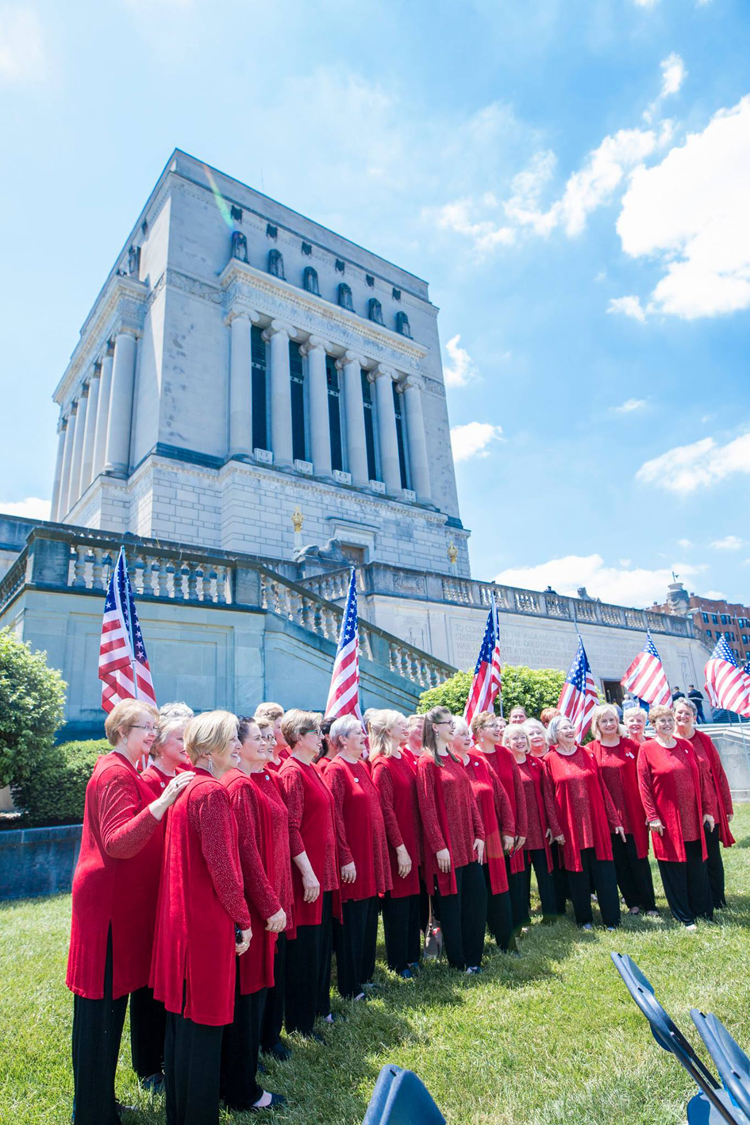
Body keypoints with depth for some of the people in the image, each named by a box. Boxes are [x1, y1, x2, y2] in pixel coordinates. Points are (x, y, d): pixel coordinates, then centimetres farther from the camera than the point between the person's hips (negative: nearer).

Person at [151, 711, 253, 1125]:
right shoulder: (212, 792, -22)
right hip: (208, 920, -9)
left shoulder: (184, 786, 5)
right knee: (204, 1021, 6)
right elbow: (221, 864, -21)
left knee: (181, 1016, 22)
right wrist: (243, 919, -10)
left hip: (180, 915, 9)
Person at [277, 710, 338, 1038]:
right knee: (304, 947, 4)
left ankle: (318, 1006, 36)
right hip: (306, 873, -9)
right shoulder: (292, 772, -18)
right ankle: (299, 1022, 19)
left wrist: (324, 868, 17)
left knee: (321, 942, 20)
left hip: (322, 870, 9)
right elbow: (291, 828, -21)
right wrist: (307, 872, -21)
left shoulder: (311, 770, 10)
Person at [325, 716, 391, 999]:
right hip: (353, 859, -8)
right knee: (352, 924, 5)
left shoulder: (362, 767, 10)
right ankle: (349, 986, 19)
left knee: (368, 920, 17)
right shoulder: (336, 769, -14)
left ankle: (364, 975, 32)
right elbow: (335, 817, -17)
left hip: (372, 855, 8)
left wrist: (379, 853, 14)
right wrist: (346, 858, -18)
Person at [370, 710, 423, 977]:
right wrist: (400, 848, -17)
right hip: (397, 845, -7)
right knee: (398, 904, 6)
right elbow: (386, 810, -17)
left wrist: (414, 844, 11)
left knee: (412, 901, 17)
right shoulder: (382, 766, -16)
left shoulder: (405, 758, 7)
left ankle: (412, 955, 32)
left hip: (412, 841, 7)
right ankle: (397, 963, 22)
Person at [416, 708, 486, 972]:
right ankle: (458, 961, 22)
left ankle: (473, 957, 26)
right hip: (446, 844, -7)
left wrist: (479, 834, 5)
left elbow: (469, 799, 12)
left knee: (477, 899, 10)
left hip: (468, 842, 7)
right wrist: (439, 846, -16)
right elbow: (427, 808, -14)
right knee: (451, 904, 5)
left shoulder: (455, 759, 11)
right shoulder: (427, 762, -12)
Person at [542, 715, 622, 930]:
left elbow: (601, 789, 7)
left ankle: (611, 919, 17)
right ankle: (583, 919, 24)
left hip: (596, 823, 2)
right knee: (578, 874, 8)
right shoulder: (549, 760, -3)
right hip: (570, 827, -2)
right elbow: (548, 797, -3)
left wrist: (614, 820, 6)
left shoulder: (587, 755, 5)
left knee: (604, 873, 4)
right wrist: (556, 829, -7)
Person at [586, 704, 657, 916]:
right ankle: (633, 903, 24)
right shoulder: (590, 750, -2)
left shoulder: (631, 746, 1)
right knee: (619, 861, 9)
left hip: (633, 812, 0)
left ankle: (649, 904, 20)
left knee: (639, 858, 5)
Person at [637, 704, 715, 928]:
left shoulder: (686, 746, 7)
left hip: (693, 819, 4)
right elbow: (643, 785, -8)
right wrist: (652, 817, -11)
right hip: (666, 820, -4)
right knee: (674, 867, 5)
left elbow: (701, 779, 10)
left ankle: (704, 911, 27)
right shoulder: (647, 749, -6)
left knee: (698, 866, 12)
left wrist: (707, 809, 6)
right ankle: (684, 916, 19)